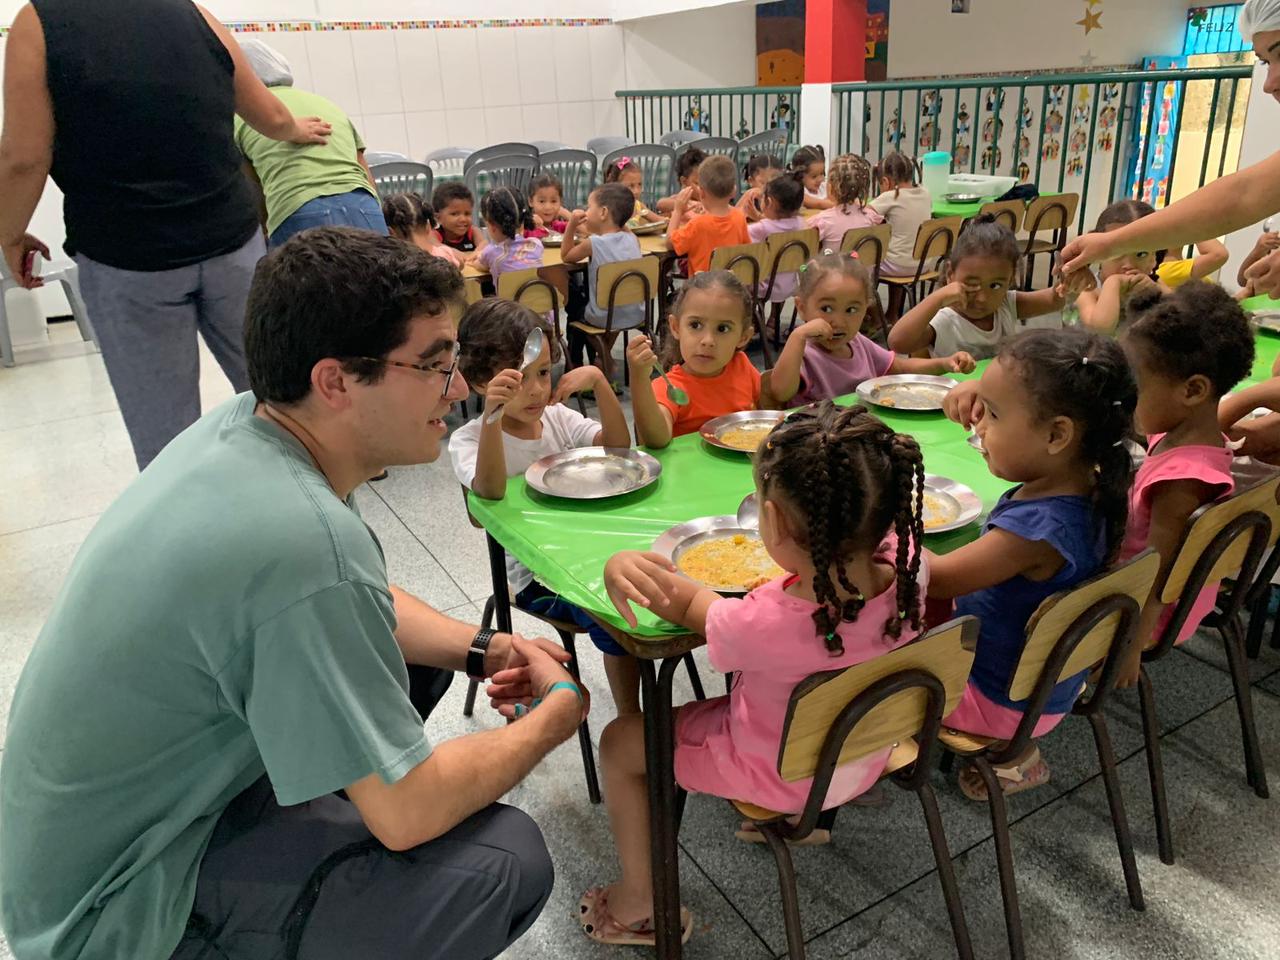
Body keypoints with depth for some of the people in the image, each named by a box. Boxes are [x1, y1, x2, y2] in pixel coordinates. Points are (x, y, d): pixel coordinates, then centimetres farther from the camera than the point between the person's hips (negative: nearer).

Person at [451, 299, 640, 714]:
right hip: (533, 574, -5)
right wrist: (492, 412, -44)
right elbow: (490, 490, -32)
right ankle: (632, 721, -4)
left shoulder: (558, 416, 5)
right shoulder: (468, 439, -12)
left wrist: (599, 382, -18)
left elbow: (618, 446, -5)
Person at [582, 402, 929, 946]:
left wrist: (624, 568, -33)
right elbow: (880, 523, -1)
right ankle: (812, 810, 48)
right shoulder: (907, 563, -28)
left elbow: (690, 606, -19)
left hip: (780, 774, -5)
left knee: (619, 742, 11)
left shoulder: (758, 627, -41)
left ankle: (639, 901, 29)